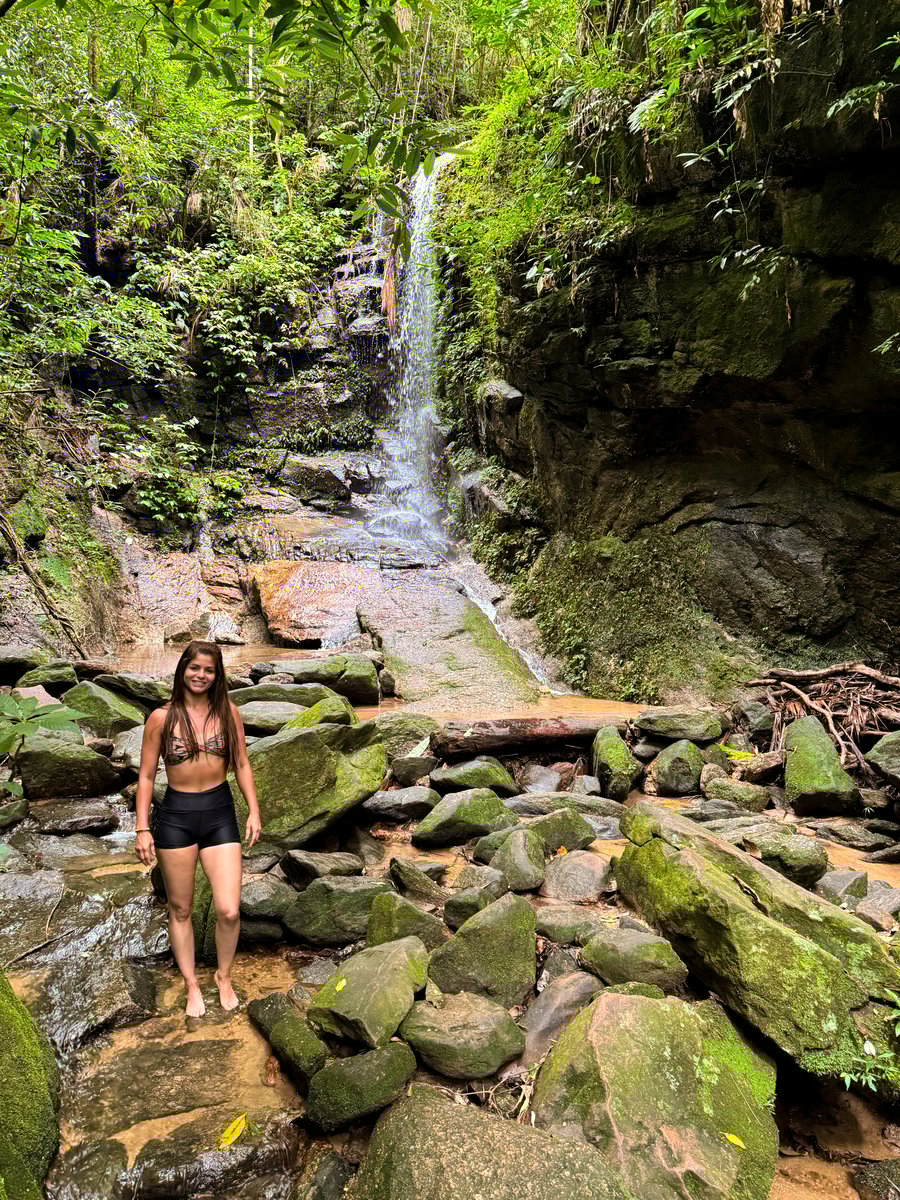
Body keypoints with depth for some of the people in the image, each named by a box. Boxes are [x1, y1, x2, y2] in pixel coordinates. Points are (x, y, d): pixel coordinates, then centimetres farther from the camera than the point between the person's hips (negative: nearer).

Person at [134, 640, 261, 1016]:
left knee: (229, 911, -3)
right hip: (175, 816, -1)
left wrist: (254, 811, 2)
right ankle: (191, 985, 33)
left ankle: (224, 976, 25)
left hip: (220, 815, 1)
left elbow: (241, 766, 7)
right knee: (180, 909, 12)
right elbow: (146, 776, 0)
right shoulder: (161, 718, -5)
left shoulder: (228, 713, -1)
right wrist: (142, 828, -4)